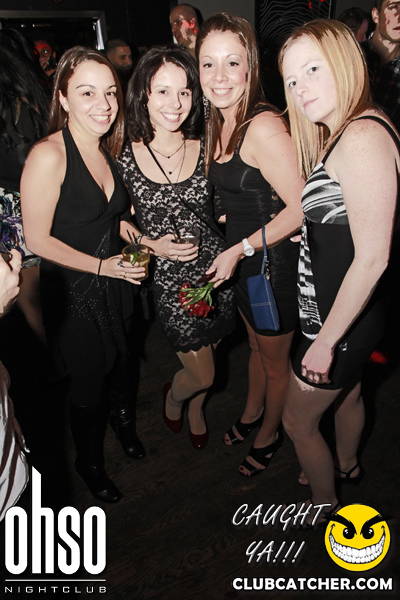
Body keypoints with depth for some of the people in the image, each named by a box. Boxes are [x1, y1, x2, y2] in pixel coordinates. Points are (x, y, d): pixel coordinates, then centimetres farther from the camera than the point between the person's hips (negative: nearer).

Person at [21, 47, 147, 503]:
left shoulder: (107, 148, 2)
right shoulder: (48, 155, -22)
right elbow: (37, 239, -19)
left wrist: (124, 225, -4)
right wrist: (101, 266, -19)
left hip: (116, 282, 6)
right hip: (73, 293, -6)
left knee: (121, 361, 24)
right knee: (88, 383, 11)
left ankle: (123, 418, 57)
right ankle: (89, 461, 41)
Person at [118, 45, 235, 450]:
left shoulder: (205, 150, -4)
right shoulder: (125, 158, -9)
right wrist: (153, 245, -14)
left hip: (216, 268, 3)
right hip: (170, 279, -2)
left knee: (208, 354, 20)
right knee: (202, 374, 6)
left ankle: (195, 410, 53)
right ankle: (174, 396, 44)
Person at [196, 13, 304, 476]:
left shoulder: (264, 127, -23)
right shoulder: (218, 124, 3)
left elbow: (300, 208, -24)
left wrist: (240, 249, -21)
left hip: (273, 262, -7)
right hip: (242, 259, 8)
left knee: (275, 360, 16)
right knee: (256, 346, 28)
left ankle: (268, 435, 42)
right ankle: (251, 414, 52)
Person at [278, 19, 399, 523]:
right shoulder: (342, 133, 5)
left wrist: (326, 341, -22)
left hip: (343, 316, -9)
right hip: (344, 309, 9)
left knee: (298, 421, 11)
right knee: (346, 391, 30)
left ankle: (325, 508, 38)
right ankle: (346, 464, 58)